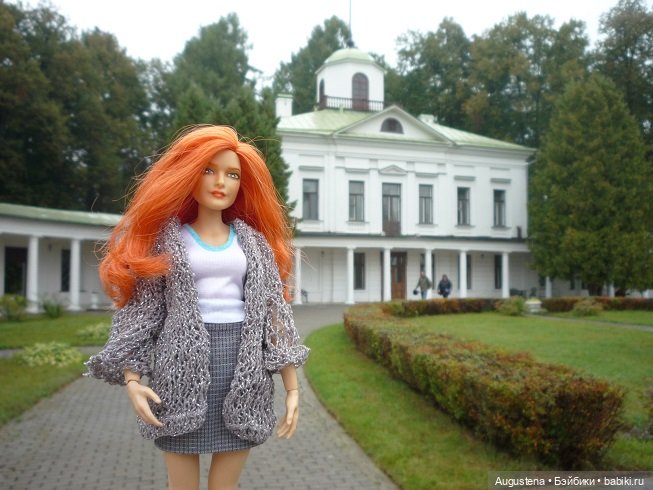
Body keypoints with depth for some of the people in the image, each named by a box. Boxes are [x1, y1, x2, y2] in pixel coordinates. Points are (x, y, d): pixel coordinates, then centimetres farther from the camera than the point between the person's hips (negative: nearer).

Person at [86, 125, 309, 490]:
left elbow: (275, 312, 5)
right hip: (183, 366, -1)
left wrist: (292, 387, 0)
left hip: (243, 368, 2)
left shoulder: (254, 242, 9)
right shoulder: (166, 240, 4)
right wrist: (132, 379, -11)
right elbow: (140, 309, 2)